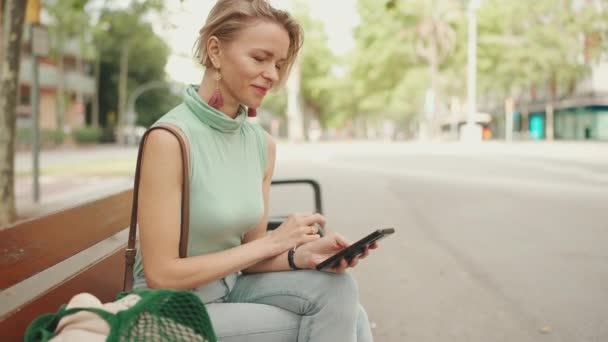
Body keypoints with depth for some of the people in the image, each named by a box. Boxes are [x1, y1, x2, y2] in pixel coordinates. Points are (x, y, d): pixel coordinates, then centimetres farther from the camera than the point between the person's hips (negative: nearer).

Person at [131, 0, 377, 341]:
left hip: (232, 288, 6)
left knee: (338, 291, -19)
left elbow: (248, 256, 3)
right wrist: (271, 241, -18)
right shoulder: (169, 139, -20)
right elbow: (161, 276, -19)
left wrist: (301, 255, -18)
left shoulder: (263, 144, 0)